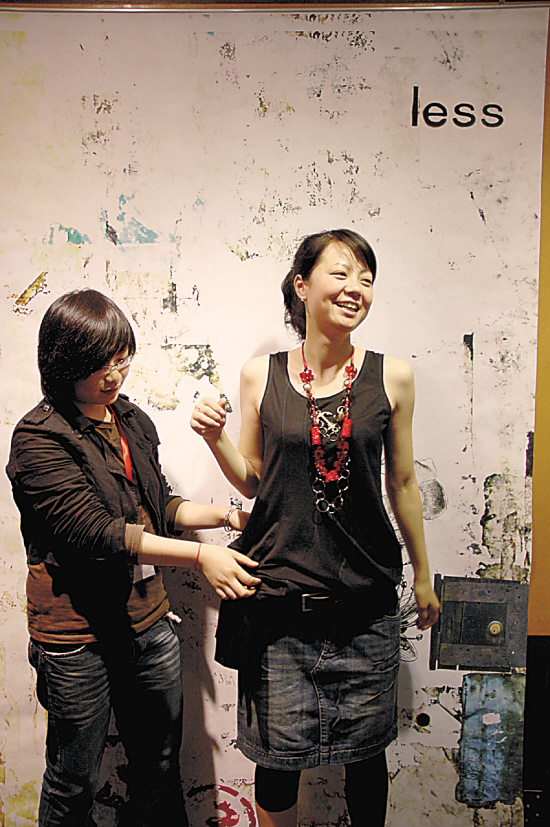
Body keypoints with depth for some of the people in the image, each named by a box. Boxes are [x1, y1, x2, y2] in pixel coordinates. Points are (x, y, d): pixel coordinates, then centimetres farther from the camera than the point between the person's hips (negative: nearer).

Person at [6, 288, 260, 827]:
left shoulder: (134, 422, 8)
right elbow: (93, 531, -24)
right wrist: (199, 555, -30)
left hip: (149, 622, 6)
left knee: (161, 771, 19)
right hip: (77, 638, -6)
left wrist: (226, 515, 3)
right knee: (74, 783, 15)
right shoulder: (39, 438, -14)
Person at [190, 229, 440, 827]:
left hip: (366, 600, 1)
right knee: (277, 755, 13)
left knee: (366, 752, 17)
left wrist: (423, 576, 14)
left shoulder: (391, 377, -2)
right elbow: (253, 482, 7)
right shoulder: (260, 376, -3)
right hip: (279, 596, 0)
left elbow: (402, 483, 7)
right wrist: (216, 439, -11)